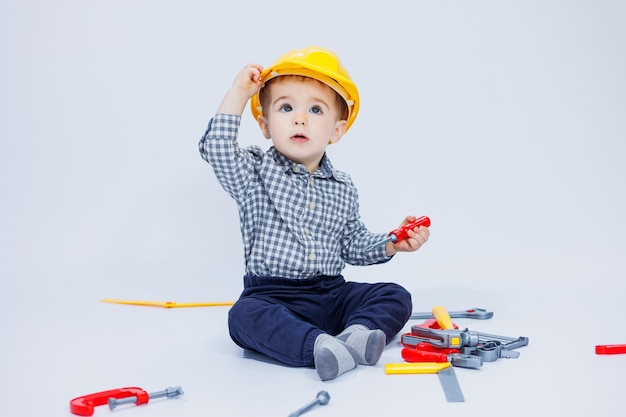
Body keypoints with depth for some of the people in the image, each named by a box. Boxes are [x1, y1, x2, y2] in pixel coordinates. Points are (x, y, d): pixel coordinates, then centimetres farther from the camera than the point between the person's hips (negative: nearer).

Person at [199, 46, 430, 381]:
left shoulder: (342, 189, 9)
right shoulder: (255, 173, -2)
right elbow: (216, 148, -20)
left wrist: (391, 243, 4)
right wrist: (238, 93, -17)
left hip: (332, 294, 4)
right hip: (271, 296, -4)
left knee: (395, 296, -11)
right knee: (244, 316, -34)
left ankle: (356, 334, -36)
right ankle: (319, 346, -48)